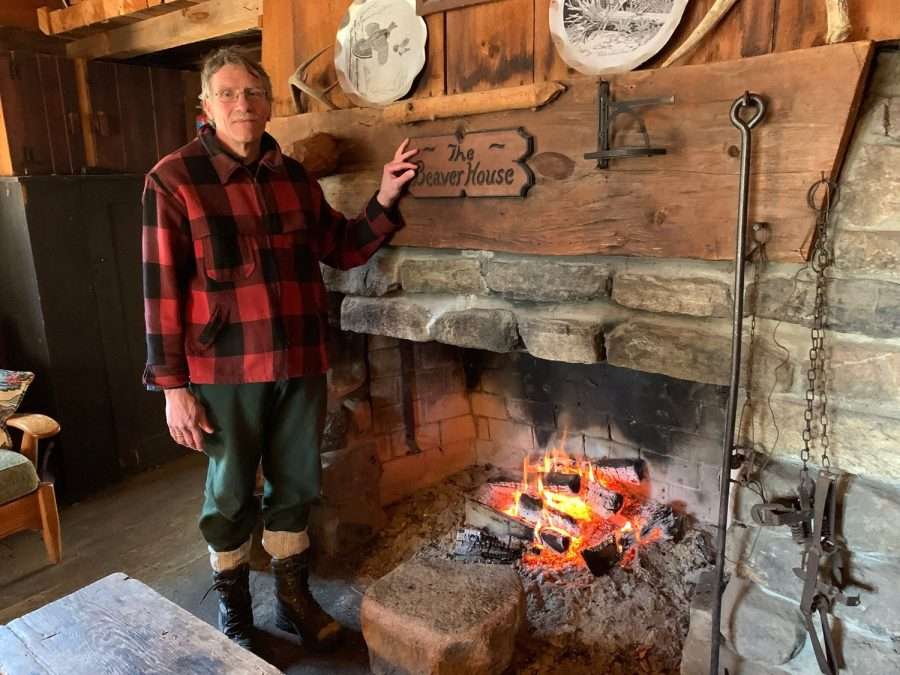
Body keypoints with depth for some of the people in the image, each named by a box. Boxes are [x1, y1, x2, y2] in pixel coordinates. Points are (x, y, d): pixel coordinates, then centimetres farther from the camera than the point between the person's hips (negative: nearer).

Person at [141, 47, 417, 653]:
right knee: (231, 495, 12)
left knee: (295, 486, 16)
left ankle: (294, 598, 38)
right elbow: (162, 289, -9)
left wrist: (385, 202, -2)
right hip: (226, 371, -4)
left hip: (300, 365, 4)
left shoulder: (294, 178, 6)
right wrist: (173, 385, -11)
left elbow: (344, 250, 14)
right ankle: (234, 615, 35)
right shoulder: (173, 179, -8)